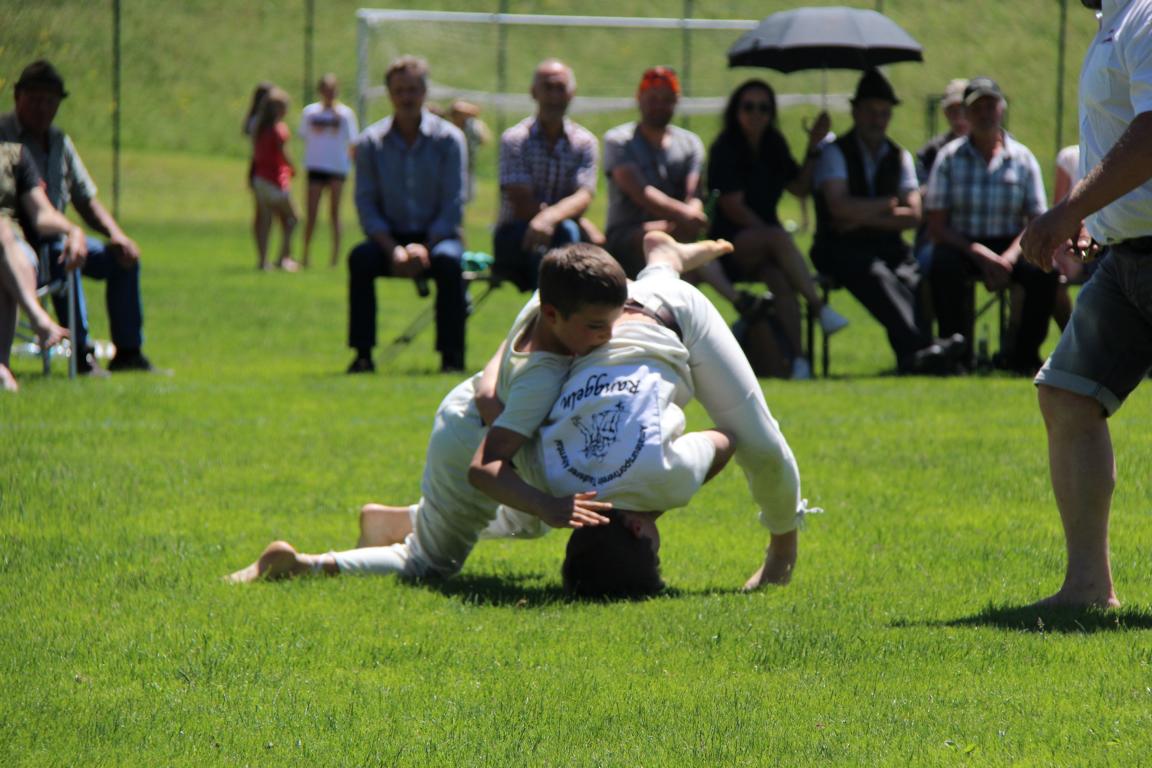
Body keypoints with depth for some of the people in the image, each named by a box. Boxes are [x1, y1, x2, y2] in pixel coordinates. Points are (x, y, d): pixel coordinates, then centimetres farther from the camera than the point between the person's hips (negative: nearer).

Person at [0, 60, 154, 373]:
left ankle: (128, 352, 1)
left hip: (54, 238, 8)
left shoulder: (59, 141, 15)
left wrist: (116, 235, 0)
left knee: (124, 258, -1)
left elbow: (87, 200, 19)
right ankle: (82, 354, -35)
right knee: (64, 259, -34)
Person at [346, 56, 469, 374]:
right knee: (360, 258, -30)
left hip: (438, 235, -1)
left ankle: (452, 355, -27)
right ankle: (363, 355, -25)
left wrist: (424, 248, -19)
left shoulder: (448, 139, -3)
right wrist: (393, 249, -18)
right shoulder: (370, 142, 1)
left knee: (448, 261, -35)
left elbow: (453, 206, -7)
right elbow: (366, 205, -3)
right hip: (390, 237, 1)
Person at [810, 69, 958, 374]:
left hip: (886, 246, 4)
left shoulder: (900, 157, 17)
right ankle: (919, 346, -57)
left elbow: (912, 215, 5)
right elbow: (840, 207, -14)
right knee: (875, 274, -37)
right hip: (840, 248, -4)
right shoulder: (835, 153, 3)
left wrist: (865, 218, -7)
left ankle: (912, 355, -50)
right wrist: (890, 204, -2)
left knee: (909, 276, -31)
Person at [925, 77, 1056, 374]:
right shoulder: (949, 158, 2)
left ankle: (1022, 354, -11)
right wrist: (980, 255, -17)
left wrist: (1009, 258, -18)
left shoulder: (1022, 158, 5)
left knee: (1045, 270, -29)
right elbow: (936, 227, -3)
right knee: (944, 266, -36)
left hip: (1009, 246, 1)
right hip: (962, 246, -1)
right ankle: (958, 353, -22)